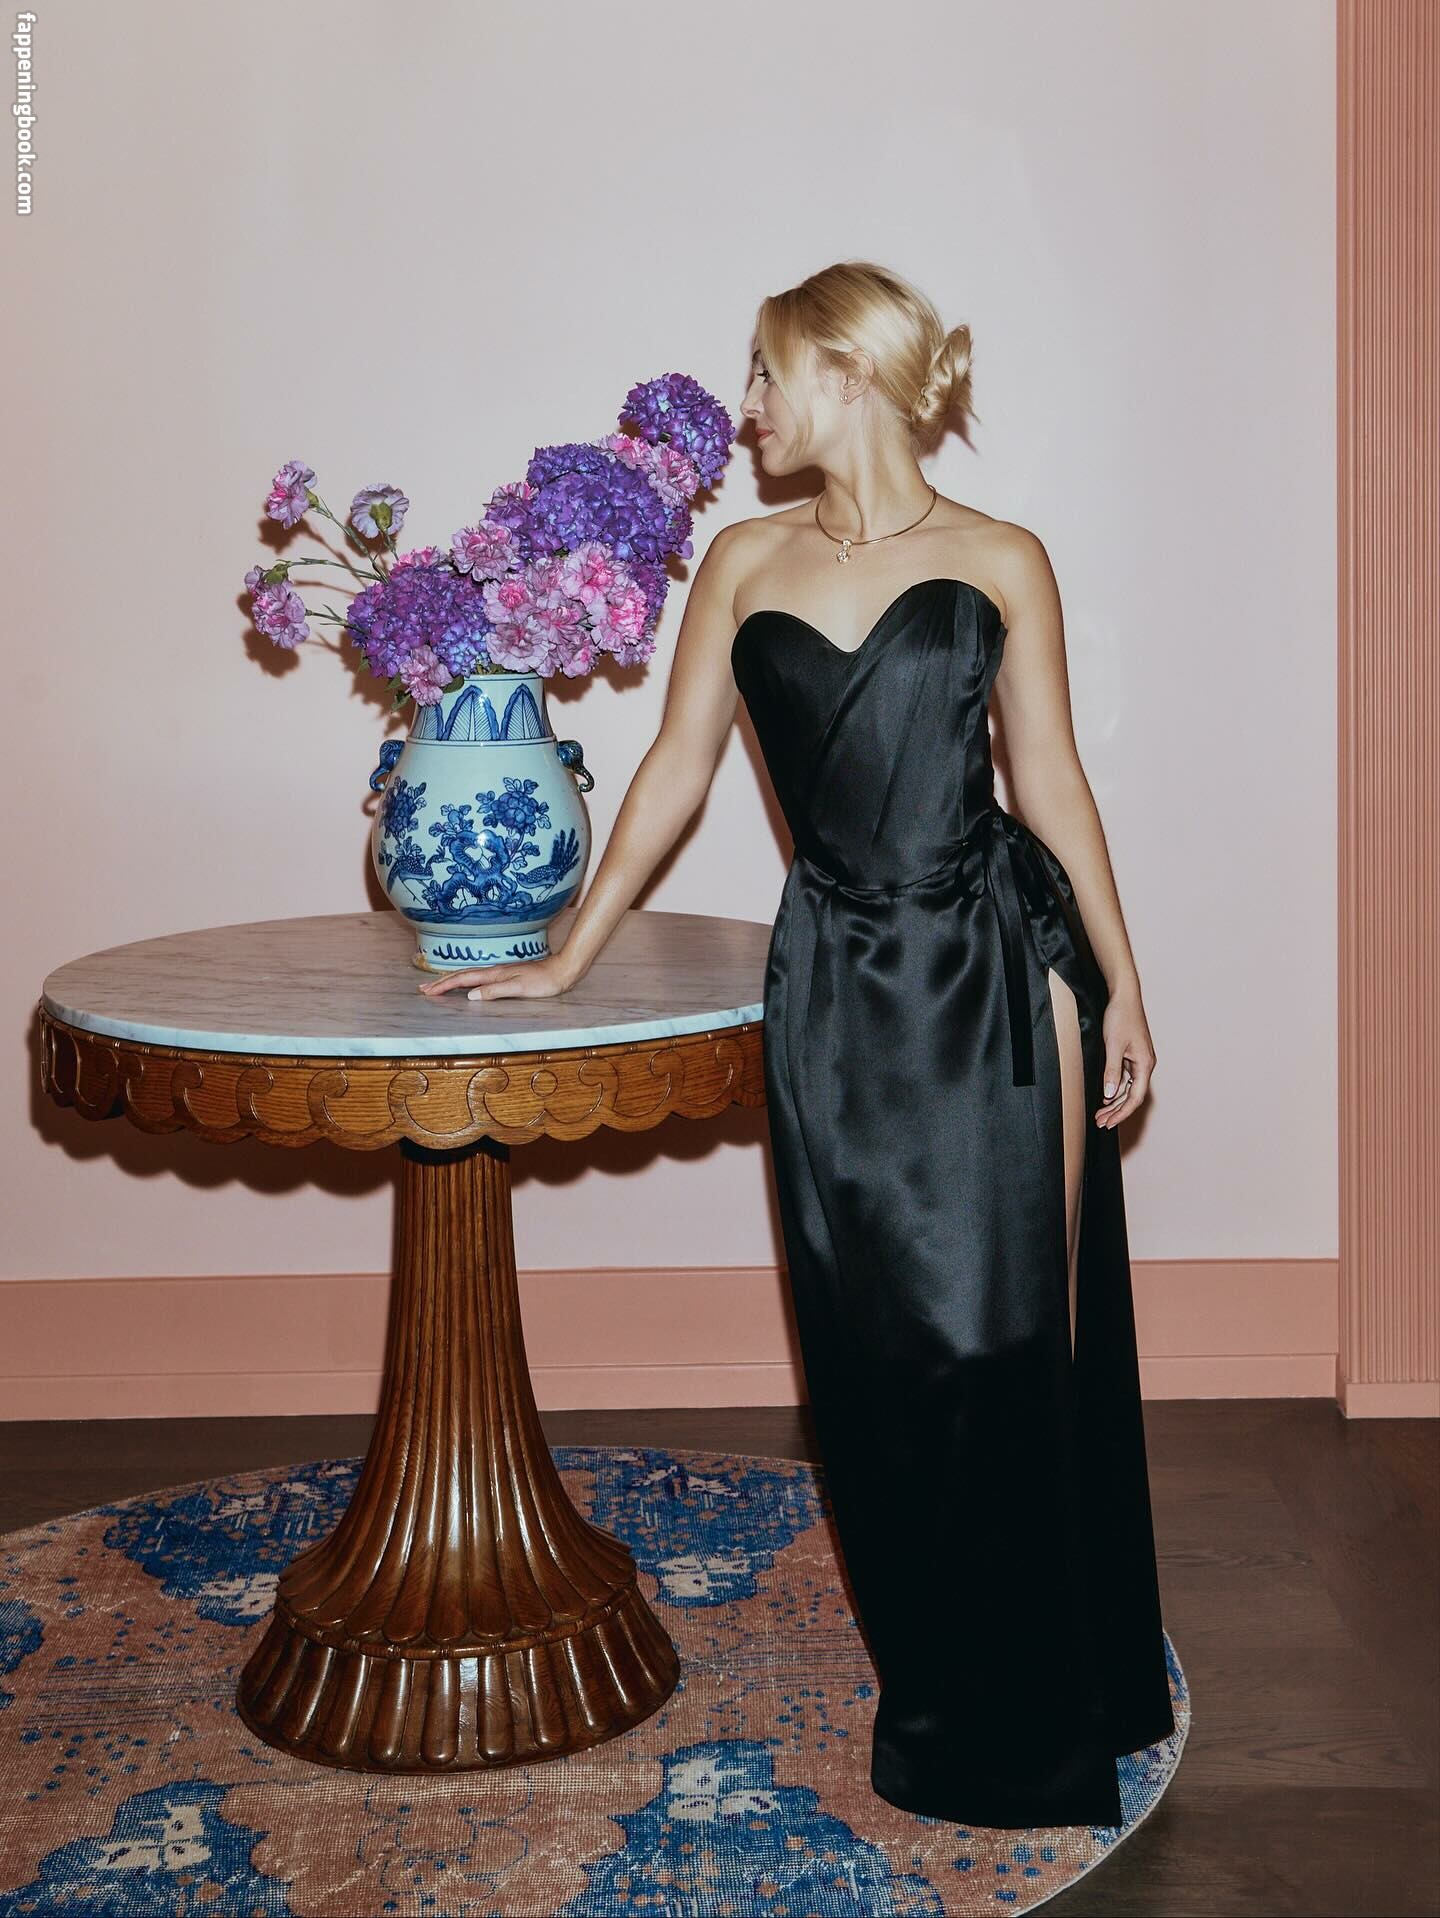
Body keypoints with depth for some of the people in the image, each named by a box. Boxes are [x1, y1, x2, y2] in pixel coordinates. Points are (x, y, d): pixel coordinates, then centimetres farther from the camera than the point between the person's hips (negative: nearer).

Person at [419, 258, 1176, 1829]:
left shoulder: (998, 560, 3)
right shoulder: (745, 563, 9)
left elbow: (1051, 782, 5)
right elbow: (674, 772, 11)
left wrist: (1119, 986, 2)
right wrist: (566, 959, 10)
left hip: (999, 968, -2)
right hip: (836, 983, 2)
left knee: (1006, 1330, 3)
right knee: (875, 1349, 7)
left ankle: (1036, 1713, 21)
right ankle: (932, 1682, 27)